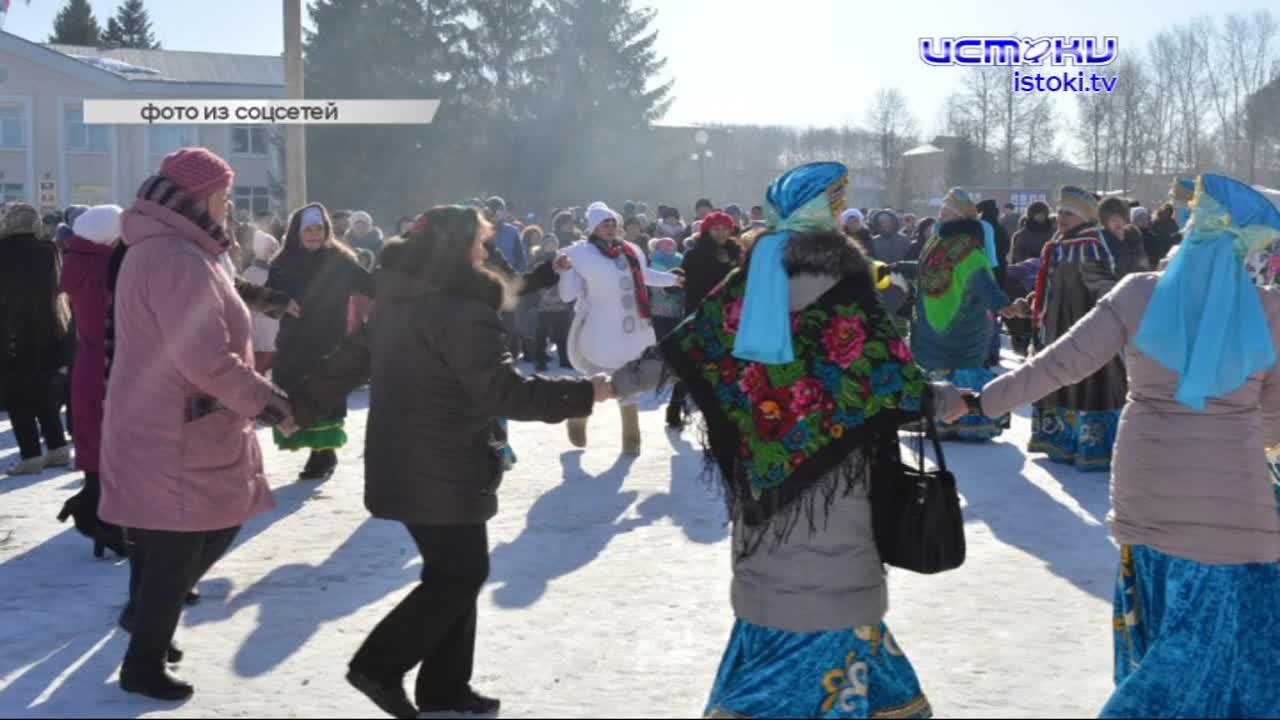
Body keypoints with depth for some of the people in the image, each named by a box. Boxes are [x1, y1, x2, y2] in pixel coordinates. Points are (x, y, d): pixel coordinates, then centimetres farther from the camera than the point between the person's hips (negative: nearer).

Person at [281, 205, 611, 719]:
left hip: (405, 466, 9)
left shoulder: (398, 303, 9)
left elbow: (348, 361, 17)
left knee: (452, 571, 17)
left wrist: (301, 408, 26)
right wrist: (583, 394, -17)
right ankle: (379, 666, 4)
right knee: (460, 574, 4)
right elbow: (505, 392, -24)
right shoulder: (463, 312, -19)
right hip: (443, 473, -9)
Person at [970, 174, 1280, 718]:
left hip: (1148, 488, 2)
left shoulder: (1140, 294, -5)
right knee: (1226, 634, 8)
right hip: (1232, 495, -2)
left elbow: (1060, 364, -7)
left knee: (1158, 623, 19)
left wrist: (980, 400, 0)